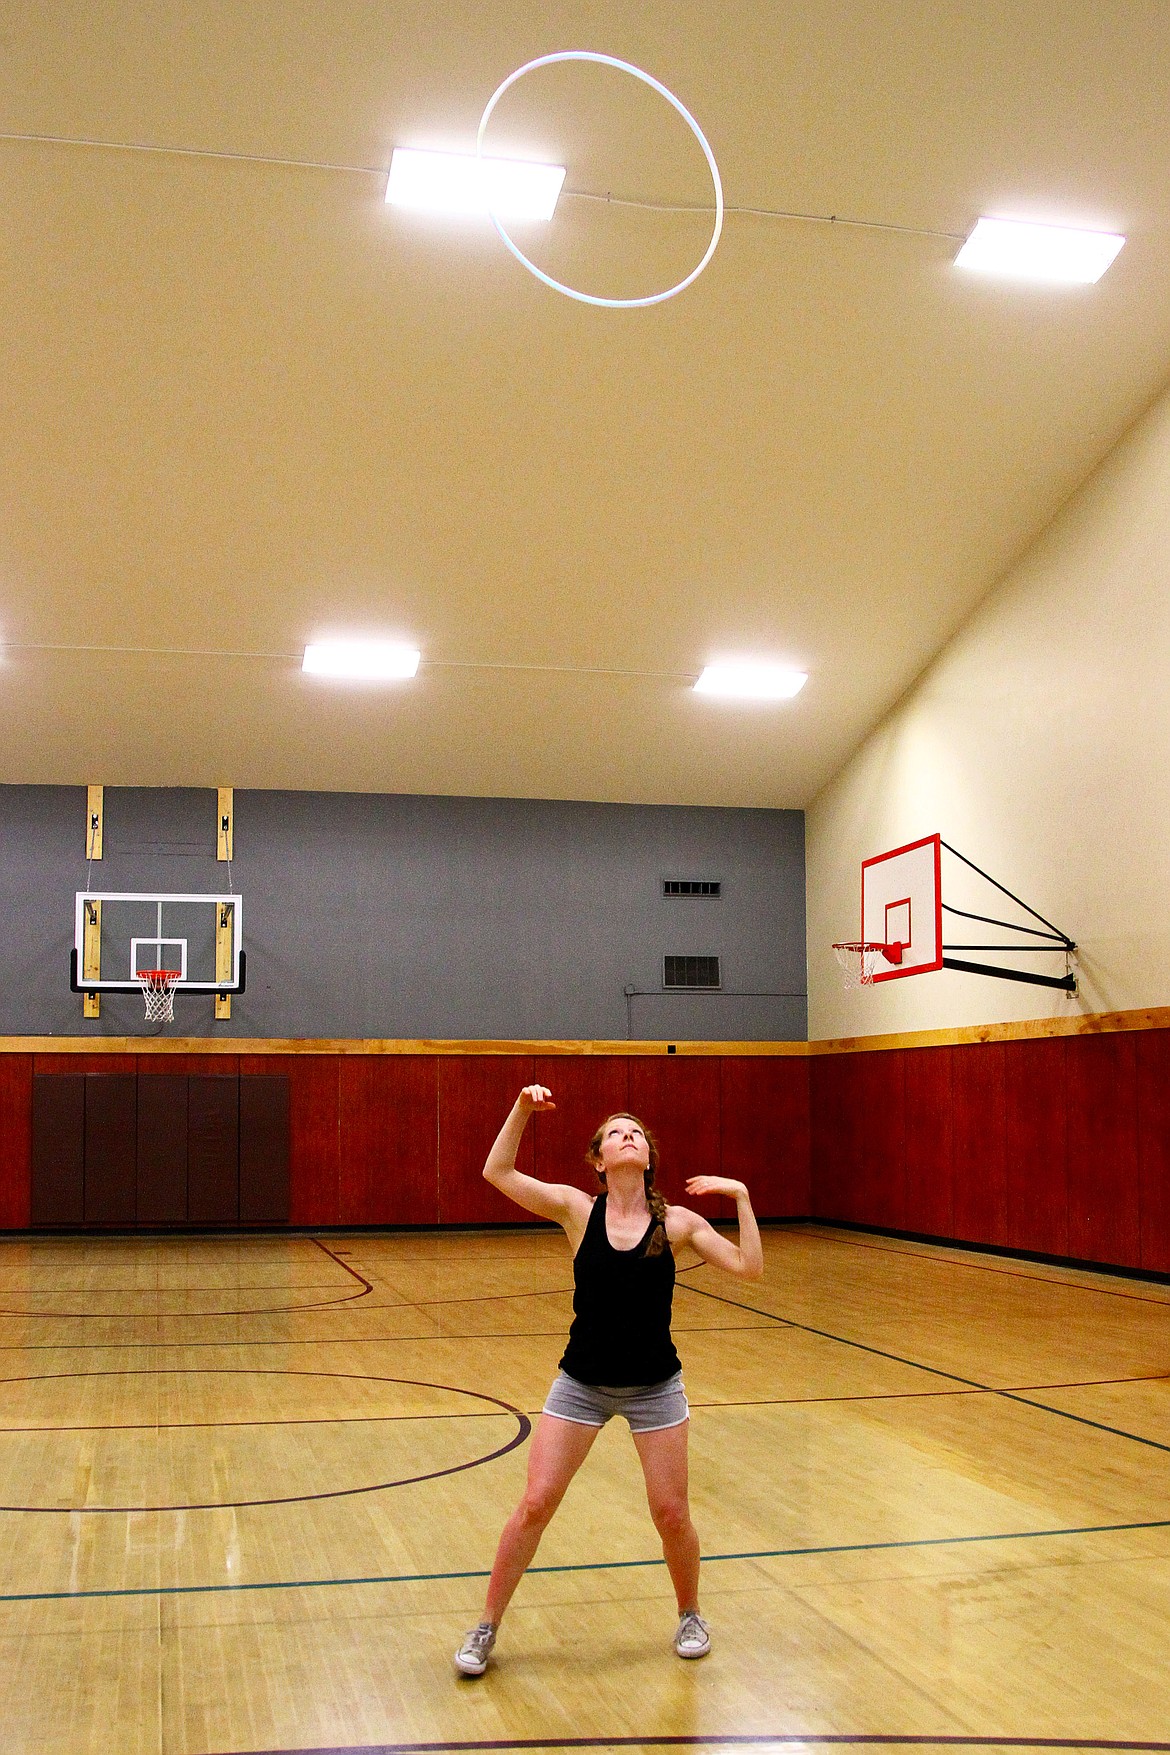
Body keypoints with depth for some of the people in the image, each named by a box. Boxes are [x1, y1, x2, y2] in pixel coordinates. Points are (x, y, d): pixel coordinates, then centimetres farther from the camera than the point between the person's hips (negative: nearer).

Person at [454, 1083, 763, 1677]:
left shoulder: (677, 1221, -7)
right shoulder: (578, 1209, -8)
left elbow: (750, 1267, -13)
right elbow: (497, 1172, -13)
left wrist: (740, 1195, -19)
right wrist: (522, 1109, -21)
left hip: (653, 1385, 0)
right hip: (581, 1382, 0)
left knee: (671, 1514, 5)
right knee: (534, 1505, -2)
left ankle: (689, 1616, 33)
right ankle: (486, 1628, 15)